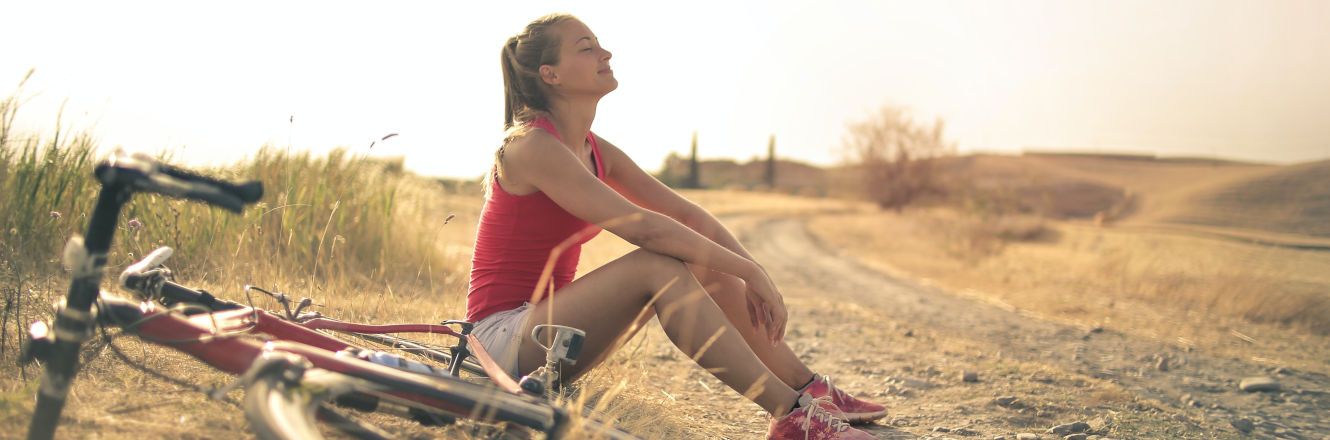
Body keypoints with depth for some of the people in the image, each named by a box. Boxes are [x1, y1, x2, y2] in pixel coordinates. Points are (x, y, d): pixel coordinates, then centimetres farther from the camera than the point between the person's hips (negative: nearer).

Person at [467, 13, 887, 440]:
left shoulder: (596, 151, 9)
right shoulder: (531, 145, -19)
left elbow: (688, 215, 6)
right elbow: (641, 227, -27)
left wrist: (751, 273, -8)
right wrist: (750, 271, -23)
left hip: (550, 321, 9)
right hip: (504, 336, -9)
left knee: (703, 263, -1)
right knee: (658, 264, -27)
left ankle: (807, 388, 4)